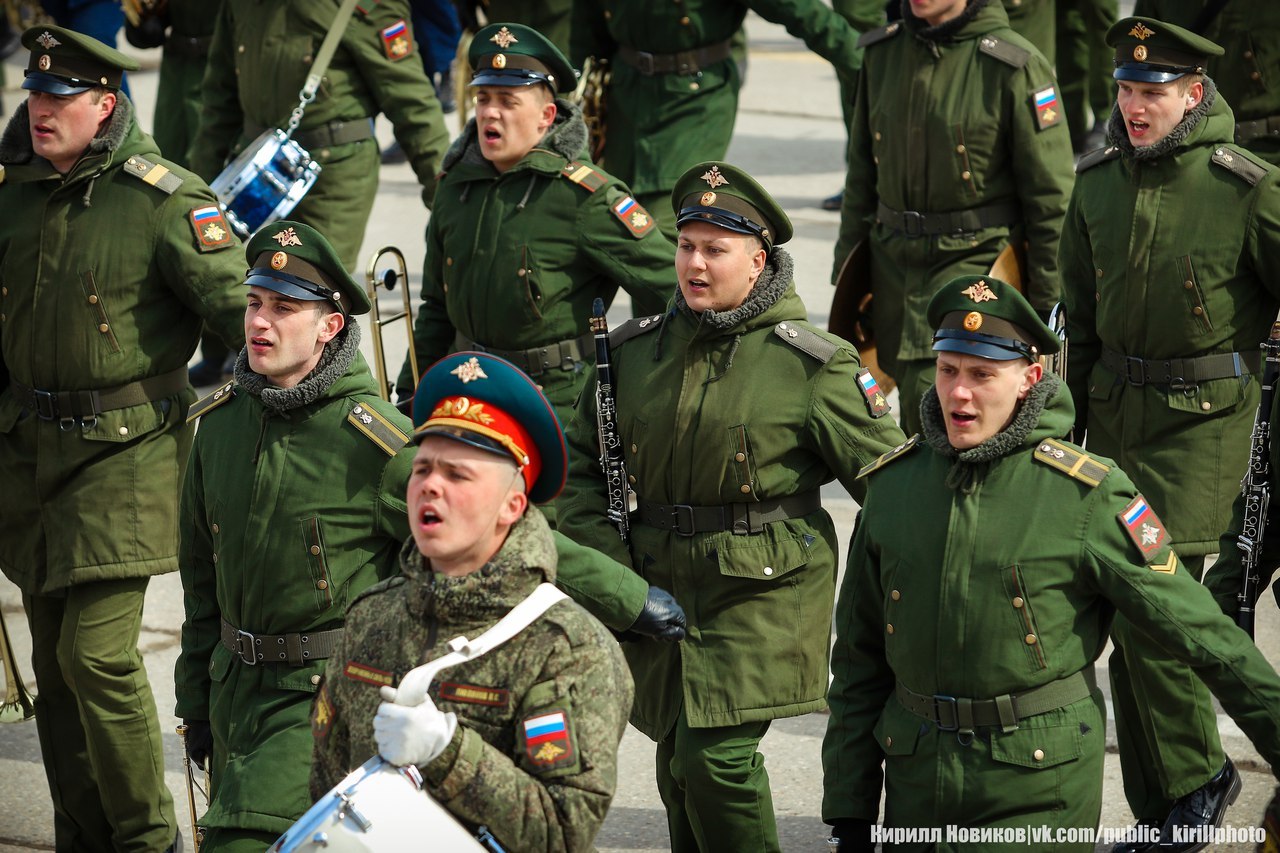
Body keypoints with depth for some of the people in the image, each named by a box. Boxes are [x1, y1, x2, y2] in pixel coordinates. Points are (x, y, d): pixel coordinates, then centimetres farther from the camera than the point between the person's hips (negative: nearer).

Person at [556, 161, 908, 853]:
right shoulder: (633, 351, 5)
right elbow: (582, 466, 12)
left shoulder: (811, 365, -7)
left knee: (717, 756, -15)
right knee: (679, 764, 12)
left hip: (762, 594, -5)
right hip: (658, 586, 5)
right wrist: (610, 566, -1)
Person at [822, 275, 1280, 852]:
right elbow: (858, 663, 8)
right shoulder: (892, 484, 3)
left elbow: (1196, 628, -5)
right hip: (916, 774, 5)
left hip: (1039, 788, -4)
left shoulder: (1087, 496, -10)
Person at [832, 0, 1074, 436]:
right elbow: (861, 173, 17)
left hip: (977, 258, -6)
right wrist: (846, 269, 16)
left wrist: (1047, 301, -7)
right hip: (892, 257, 6)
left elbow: (1050, 194, -7)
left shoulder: (1014, 66, -10)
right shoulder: (882, 53, 7)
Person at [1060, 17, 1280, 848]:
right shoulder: (1097, 183, 4)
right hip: (1118, 407, 6)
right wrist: (1067, 425, 16)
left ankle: (1195, 777, 4)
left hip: (1205, 415, -6)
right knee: (1128, 619, 10)